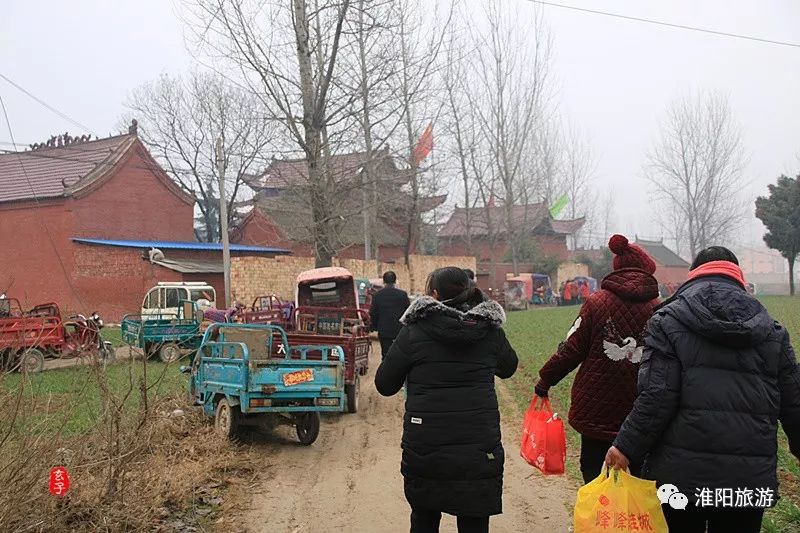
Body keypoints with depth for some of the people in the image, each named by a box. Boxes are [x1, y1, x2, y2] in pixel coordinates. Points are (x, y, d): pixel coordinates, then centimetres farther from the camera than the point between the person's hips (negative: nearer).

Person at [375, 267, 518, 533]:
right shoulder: (490, 331, 1)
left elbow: (385, 385, -1)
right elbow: (508, 368, 21)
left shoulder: (415, 332, -7)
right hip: (480, 449, 1)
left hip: (425, 448, -1)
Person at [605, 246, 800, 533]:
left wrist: (626, 447, -6)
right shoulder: (772, 331, 9)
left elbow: (656, 397, -13)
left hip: (681, 473, -3)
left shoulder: (668, 321, -3)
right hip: (751, 478, 3)